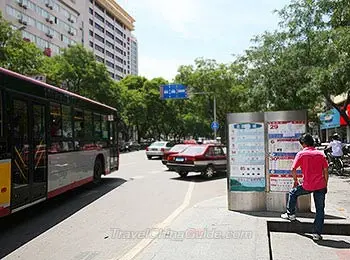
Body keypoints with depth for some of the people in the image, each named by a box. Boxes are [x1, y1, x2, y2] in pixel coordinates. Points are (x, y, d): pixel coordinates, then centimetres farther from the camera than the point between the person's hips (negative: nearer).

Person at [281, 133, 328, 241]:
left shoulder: (301, 154, -3)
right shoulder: (320, 154, 7)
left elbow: (293, 170, -6)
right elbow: (325, 171, 7)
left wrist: (296, 181, 9)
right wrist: (325, 185, 15)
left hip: (307, 186, -3)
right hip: (320, 186, 3)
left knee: (293, 192, 25)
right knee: (320, 210, 10)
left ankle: (290, 214, 32)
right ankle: (317, 233, 10)